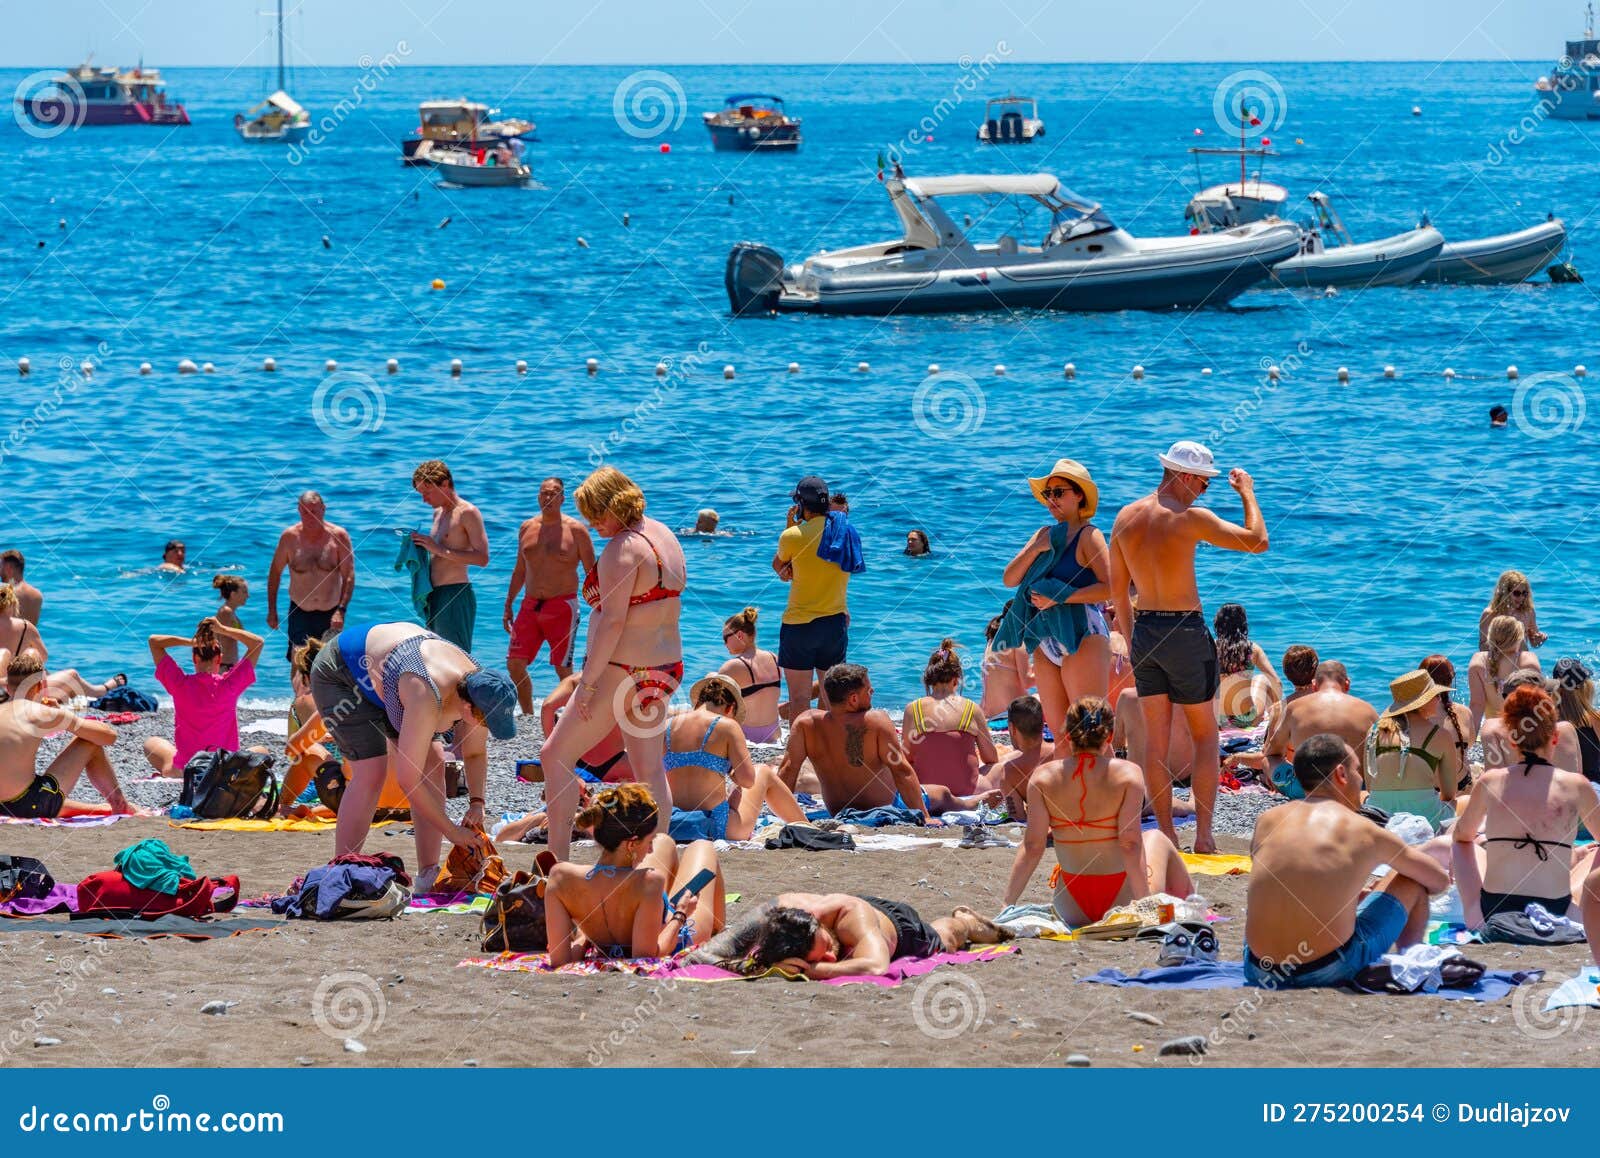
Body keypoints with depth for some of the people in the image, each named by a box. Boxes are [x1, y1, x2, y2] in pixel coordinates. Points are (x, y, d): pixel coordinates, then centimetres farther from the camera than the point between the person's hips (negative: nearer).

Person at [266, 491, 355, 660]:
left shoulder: (338, 536, -9)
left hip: (330, 614, 0)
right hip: (300, 613, 0)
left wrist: (341, 610, -22)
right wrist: (272, 610, 4)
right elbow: (275, 572, 6)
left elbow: (349, 577, -11)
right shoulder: (290, 537, -6)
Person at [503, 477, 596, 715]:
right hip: (530, 606, 5)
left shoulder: (575, 530, -4)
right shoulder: (527, 529, 11)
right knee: (514, 663, 1)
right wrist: (508, 606, 19)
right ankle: (528, 716, 15)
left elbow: (591, 573, -3)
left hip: (562, 606, -5)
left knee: (563, 668, -6)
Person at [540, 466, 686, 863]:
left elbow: (613, 621, -22)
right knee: (650, 770, 14)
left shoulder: (622, 549, -17)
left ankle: (557, 860, -1)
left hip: (623, 671, -9)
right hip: (666, 666, 9)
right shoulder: (665, 537, 11)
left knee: (556, 755, 1)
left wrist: (587, 682, -20)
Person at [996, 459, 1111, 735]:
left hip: (1082, 637, -8)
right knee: (1058, 730, 7)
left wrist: (1060, 598, -18)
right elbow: (1009, 579, 9)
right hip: (1046, 640, 8)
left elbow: (1111, 587, -17)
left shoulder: (1088, 536, -6)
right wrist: (1036, 549, -6)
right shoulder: (1044, 535, 14)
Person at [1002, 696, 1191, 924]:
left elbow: (1032, 846, -10)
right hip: (1122, 903, -2)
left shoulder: (1044, 778, -8)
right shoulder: (1127, 774, -13)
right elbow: (1130, 843, -18)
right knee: (1156, 838, 30)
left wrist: (1007, 904, -6)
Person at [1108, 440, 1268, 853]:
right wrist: (1247, 494, 1)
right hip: (1186, 633, -5)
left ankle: (1166, 834, 8)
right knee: (1205, 737, 7)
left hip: (1145, 632, 5)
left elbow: (1118, 587, 10)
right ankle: (1203, 834, 2)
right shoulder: (1190, 518, -16)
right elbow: (1257, 541, -13)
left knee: (1155, 740, 8)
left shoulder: (1126, 518, 4)